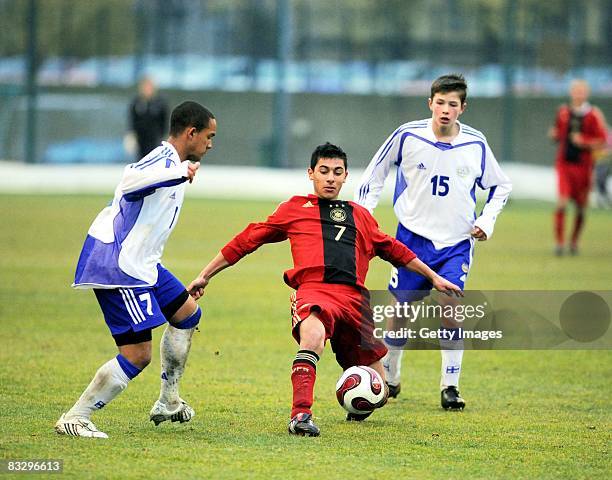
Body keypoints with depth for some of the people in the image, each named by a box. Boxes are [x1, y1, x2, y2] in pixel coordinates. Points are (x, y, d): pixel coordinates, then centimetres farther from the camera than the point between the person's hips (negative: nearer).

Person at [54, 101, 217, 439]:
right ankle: (75, 418, -6)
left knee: (187, 313, 22)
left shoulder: (171, 162, 16)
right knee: (137, 355, -12)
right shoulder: (165, 158, -16)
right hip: (118, 266, -11)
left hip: (139, 262, 11)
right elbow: (130, 180, -37)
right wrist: (182, 173, -33)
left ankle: (168, 402, 28)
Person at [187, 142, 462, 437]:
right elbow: (248, 240, 22)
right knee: (313, 333, -42)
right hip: (313, 291, -4)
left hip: (354, 298, 4)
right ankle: (300, 415, -42)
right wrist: (205, 276, 21)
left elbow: (393, 250, 40)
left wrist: (434, 277, 44)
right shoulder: (295, 208, 20)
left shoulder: (359, 216, 29)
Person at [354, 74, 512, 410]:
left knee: (450, 307, -15)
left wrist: (486, 221, 2)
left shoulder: (475, 144, -2)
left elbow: (500, 186, 14)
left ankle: (450, 386, -6)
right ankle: (389, 378, 25)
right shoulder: (407, 136, -7)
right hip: (412, 237, 0)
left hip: (457, 243, 0)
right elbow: (375, 173, 8)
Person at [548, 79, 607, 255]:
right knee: (562, 202, -13)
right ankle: (559, 243, -8)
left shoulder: (593, 115, -5)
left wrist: (584, 142, -20)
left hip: (583, 166, -1)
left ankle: (574, 242, 27)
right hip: (564, 164, 1)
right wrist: (554, 135, -4)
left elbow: (602, 141, -6)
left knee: (581, 207, 8)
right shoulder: (563, 112, 5)